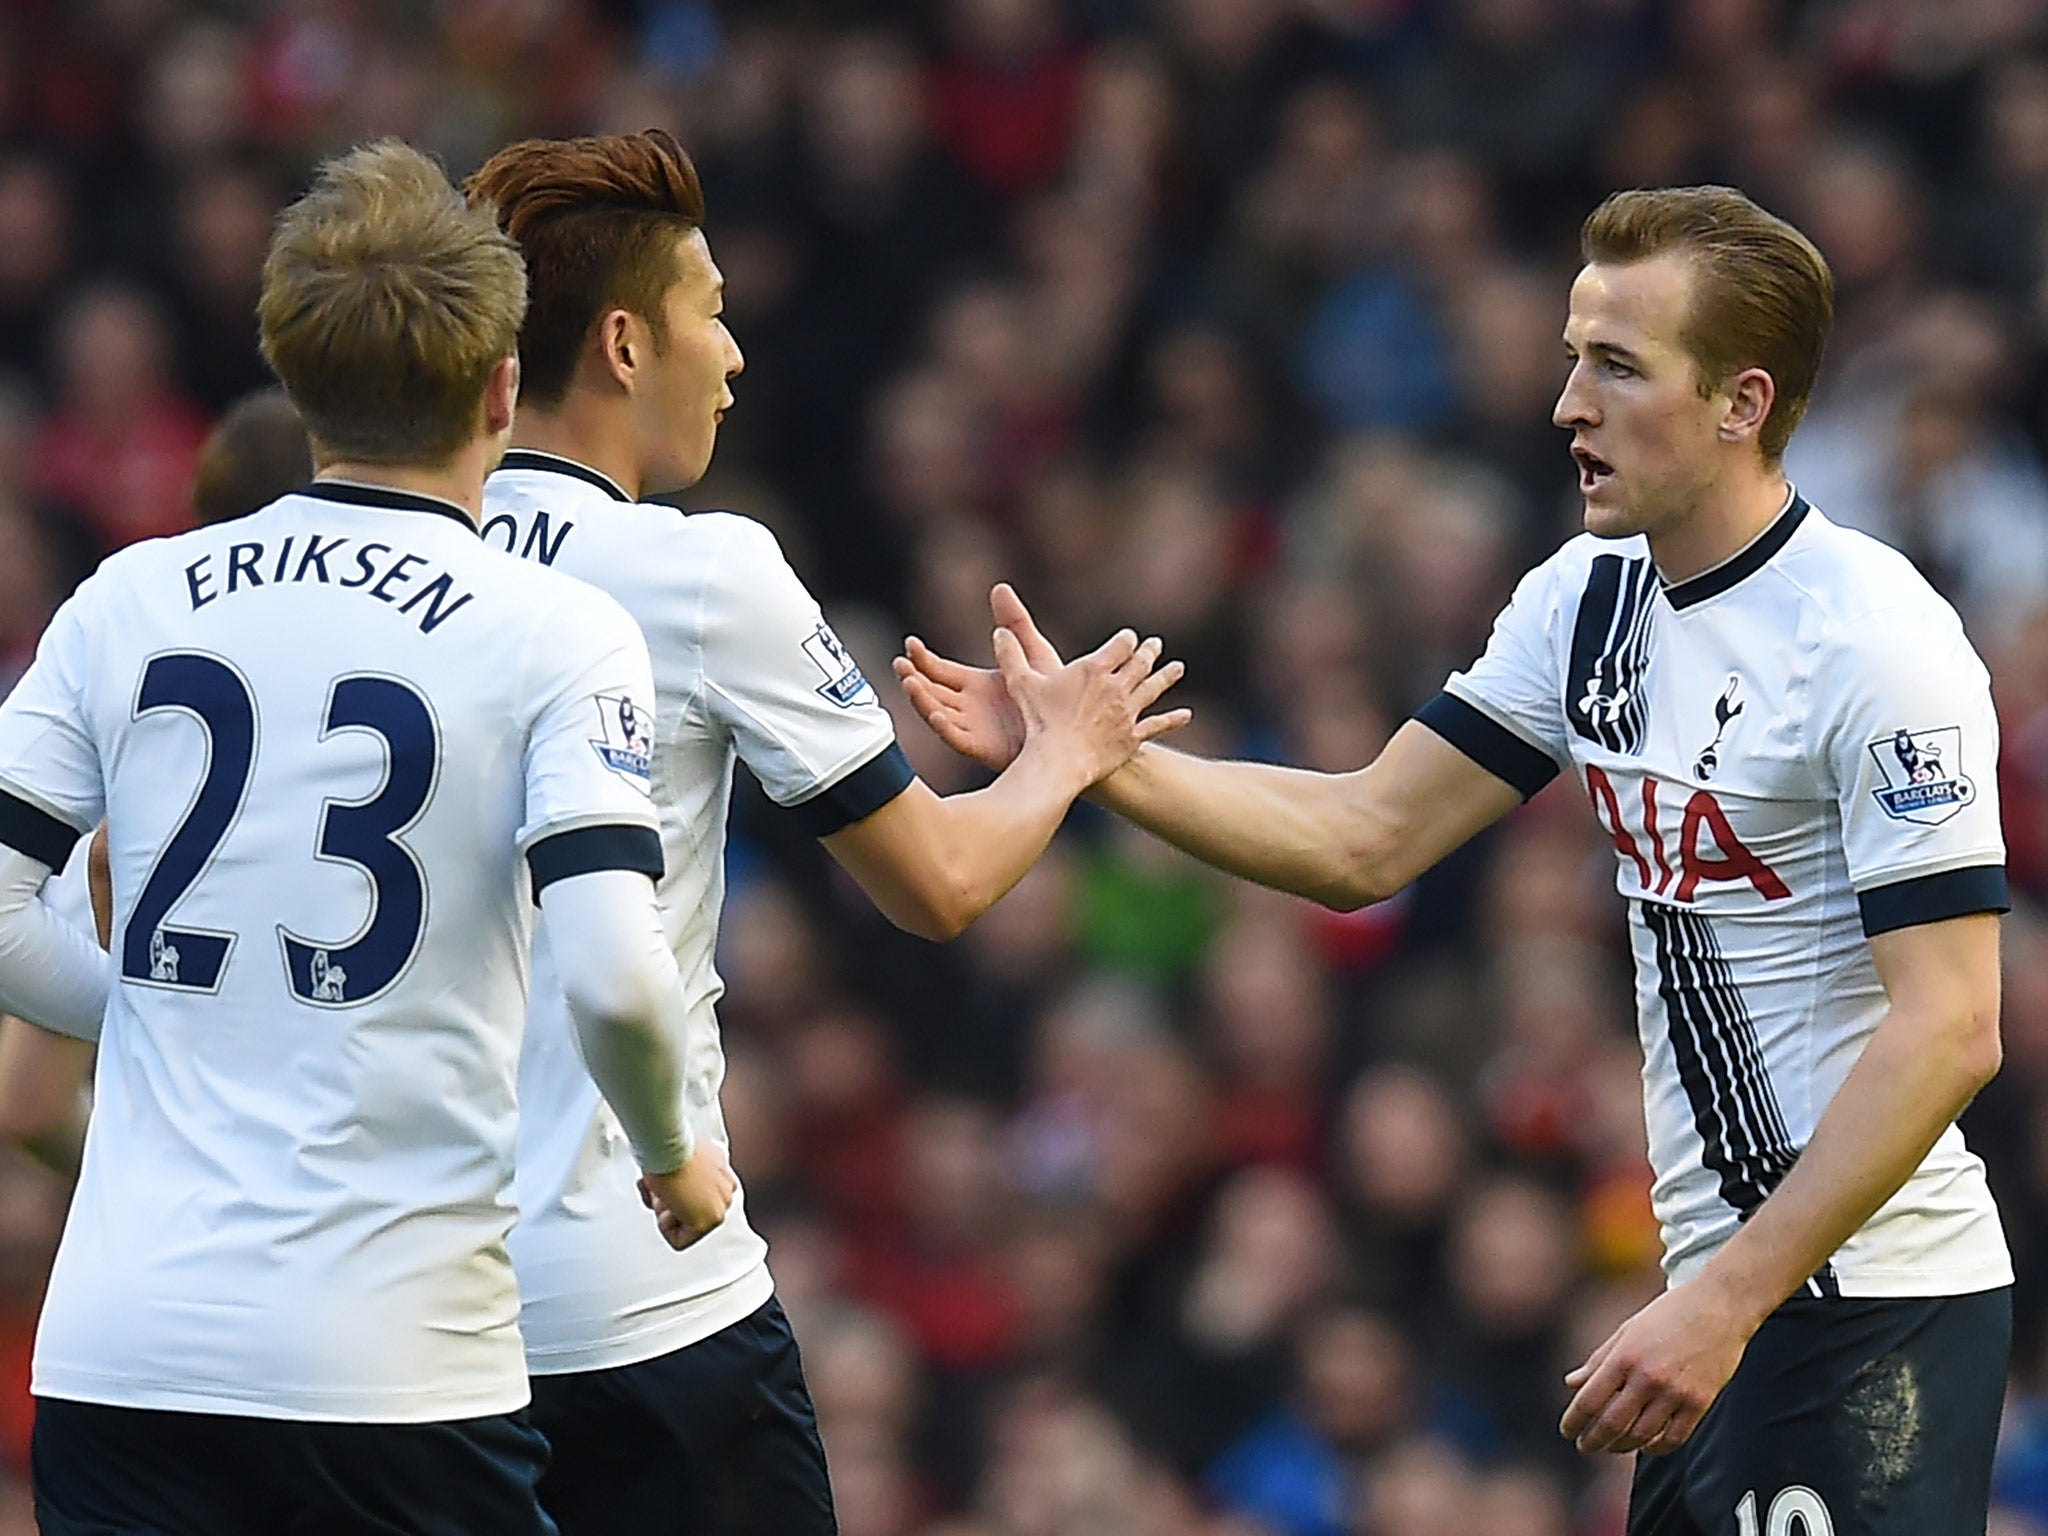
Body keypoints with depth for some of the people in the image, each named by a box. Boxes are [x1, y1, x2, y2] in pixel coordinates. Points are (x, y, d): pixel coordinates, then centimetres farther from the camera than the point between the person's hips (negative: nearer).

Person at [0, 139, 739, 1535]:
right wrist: (673, 1158, 4)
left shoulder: (128, 601, 6)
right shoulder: (558, 633, -4)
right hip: (398, 1362, -3)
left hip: (121, 1342, 3)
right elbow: (613, 975, -15)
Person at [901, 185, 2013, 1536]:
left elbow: (1948, 1032, -20)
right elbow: (1364, 839, 15)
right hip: (1727, 1281, 8)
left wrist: (1729, 1302, -24)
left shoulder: (1876, 640, -16)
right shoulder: (1584, 600, 10)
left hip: (1872, 1303, -8)